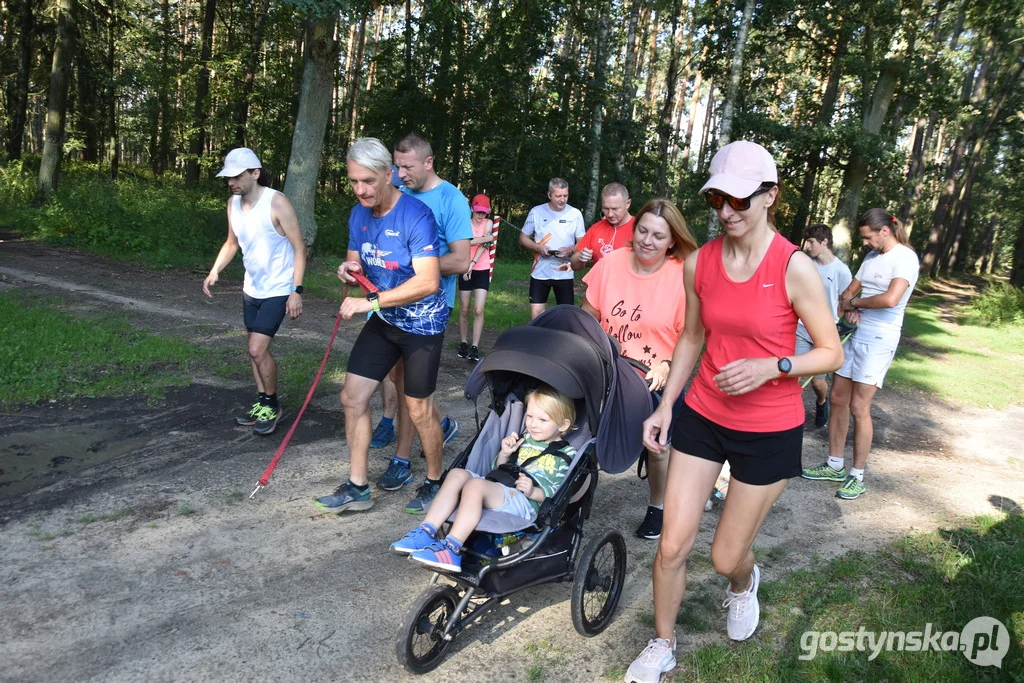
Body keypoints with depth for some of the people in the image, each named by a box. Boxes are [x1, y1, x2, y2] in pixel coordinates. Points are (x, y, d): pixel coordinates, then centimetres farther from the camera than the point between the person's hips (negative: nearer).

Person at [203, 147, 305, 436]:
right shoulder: (233, 204, 2)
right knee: (255, 349, 14)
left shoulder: (277, 202, -19)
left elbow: (299, 247, -17)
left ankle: (273, 405, 9)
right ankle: (262, 404, 29)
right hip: (252, 289, 7)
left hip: (278, 290, -7)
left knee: (258, 349, -12)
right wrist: (214, 271, 0)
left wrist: (297, 290, -22)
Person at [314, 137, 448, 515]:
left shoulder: (416, 216, -23)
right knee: (353, 396, 3)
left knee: (418, 409, 4)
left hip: (421, 325, -7)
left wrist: (371, 301, -32)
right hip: (383, 320, 7)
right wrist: (350, 269, -11)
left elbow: (428, 282, -31)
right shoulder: (359, 214, 0)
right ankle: (357, 487, 16)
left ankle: (436, 482, 28)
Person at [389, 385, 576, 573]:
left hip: (526, 503, -8)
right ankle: (427, 532, -21)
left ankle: (452, 547, -36)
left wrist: (533, 492, -21)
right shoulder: (525, 439, 23)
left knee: (476, 484, -32)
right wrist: (504, 454, 8)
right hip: (498, 491, 8)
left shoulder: (567, 455, 2)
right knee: (457, 474, -15)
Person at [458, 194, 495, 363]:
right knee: (464, 310, 6)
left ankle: (475, 347, -6)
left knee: (478, 310, -8)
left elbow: (484, 245, -13)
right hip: (465, 270, 0)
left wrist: (472, 264, -23)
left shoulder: (488, 223, 1)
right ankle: (463, 343, 18)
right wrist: (485, 238, -22)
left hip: (482, 271, 0)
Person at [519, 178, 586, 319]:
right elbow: (523, 238, 5)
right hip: (540, 272, 0)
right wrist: (538, 247, -14)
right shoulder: (536, 212, -2)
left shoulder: (575, 214, -2)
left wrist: (570, 250, -19)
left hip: (564, 274, 0)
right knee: (536, 313, -2)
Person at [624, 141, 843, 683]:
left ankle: (743, 584, 50)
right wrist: (665, 406, 6)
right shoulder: (699, 263, -3)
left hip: (769, 430, -3)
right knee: (672, 546, 3)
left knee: (726, 556, 10)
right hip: (703, 416, 3)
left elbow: (831, 353, -9)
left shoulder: (794, 267, -16)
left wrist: (771, 365, -25)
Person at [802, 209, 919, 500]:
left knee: (859, 406, -7)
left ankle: (857, 477, 6)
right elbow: (849, 291, 15)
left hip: (879, 339, -8)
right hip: (854, 334, 8)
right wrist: (848, 305, -8)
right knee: (838, 398, 9)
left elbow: (890, 299, -26)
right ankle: (834, 465, 21)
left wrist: (855, 302, -10)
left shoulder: (905, 257, -12)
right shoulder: (872, 256, 14)